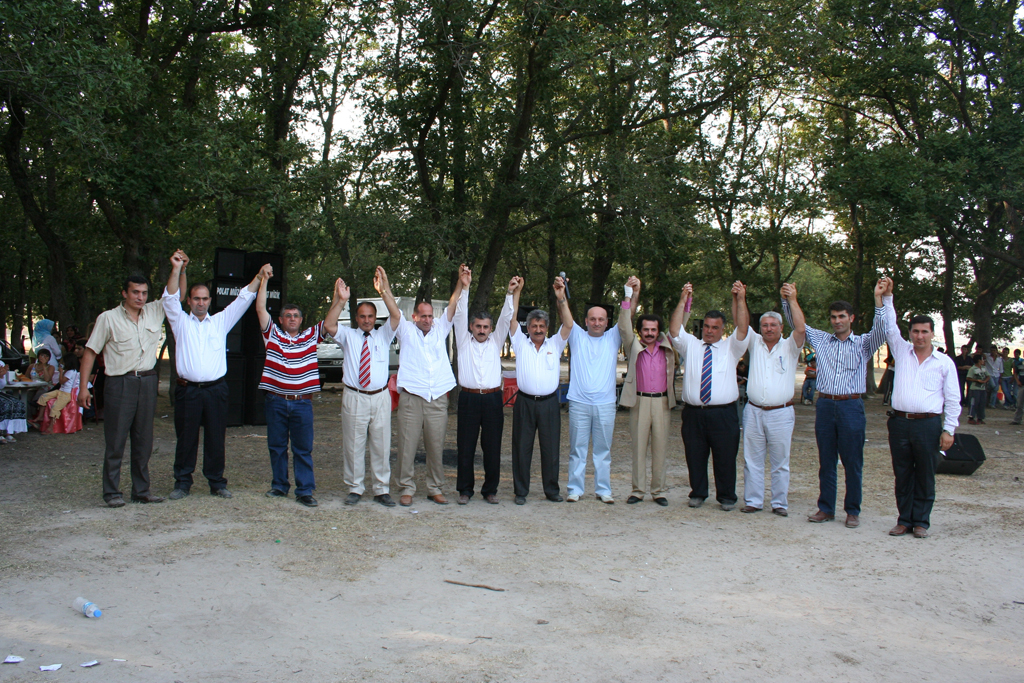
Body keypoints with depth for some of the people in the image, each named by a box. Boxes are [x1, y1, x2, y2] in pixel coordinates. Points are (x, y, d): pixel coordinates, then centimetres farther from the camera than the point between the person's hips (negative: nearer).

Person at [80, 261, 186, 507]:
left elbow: (178, 295, 17)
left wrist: (181, 269, 0)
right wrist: (84, 386, -4)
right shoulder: (108, 318, -1)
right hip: (119, 383, -4)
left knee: (144, 440, 9)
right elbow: (90, 352, 0)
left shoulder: (154, 312, 9)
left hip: (147, 382, 4)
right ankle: (112, 491, 8)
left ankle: (141, 490, 17)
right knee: (115, 441, -1)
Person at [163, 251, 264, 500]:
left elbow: (243, 299, 10)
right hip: (188, 390, -1)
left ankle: (217, 482, 14)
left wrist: (259, 276, 1)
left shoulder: (221, 321, 13)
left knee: (216, 439, 5)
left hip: (215, 389, 1)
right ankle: (182, 483, 14)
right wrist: (176, 270, -14)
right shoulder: (181, 322, 10)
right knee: (186, 439, 5)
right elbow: (170, 298, -2)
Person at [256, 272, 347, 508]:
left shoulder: (311, 336, 9)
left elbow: (329, 323, 0)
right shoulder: (272, 334, 7)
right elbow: (261, 309, 0)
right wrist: (264, 281, -4)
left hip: (302, 402, 0)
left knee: (303, 449, 1)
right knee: (276, 446, 10)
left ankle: (305, 491, 3)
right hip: (275, 401, 1)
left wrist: (339, 300, -13)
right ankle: (279, 486, 22)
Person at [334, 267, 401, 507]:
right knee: (353, 446, 5)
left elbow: (396, 316, -6)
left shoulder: (383, 336, 10)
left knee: (381, 445, 4)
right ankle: (355, 489, 16)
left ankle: (382, 490, 13)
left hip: (380, 397, 1)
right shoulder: (348, 336, 8)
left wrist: (385, 290, -19)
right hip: (354, 398, -1)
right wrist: (341, 301, -23)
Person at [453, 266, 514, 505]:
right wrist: (465, 287, -11)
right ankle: (465, 490, 11)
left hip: (492, 398, 1)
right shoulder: (464, 341, 10)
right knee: (465, 447, 2)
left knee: (492, 447, 3)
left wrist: (510, 294, -7)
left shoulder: (495, 342, 15)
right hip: (468, 398, -1)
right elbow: (460, 315, 0)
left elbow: (505, 318, 6)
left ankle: (490, 490, 13)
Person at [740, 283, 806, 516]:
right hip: (753, 412, 2)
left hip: (781, 413, -2)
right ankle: (753, 501, 14)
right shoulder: (755, 343, 10)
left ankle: (780, 503, 12)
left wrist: (793, 301, -16)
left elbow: (801, 329, -14)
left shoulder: (790, 346, 3)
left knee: (780, 462, 4)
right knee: (752, 460, 6)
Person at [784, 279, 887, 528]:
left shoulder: (863, 344, 5)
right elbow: (796, 323, 14)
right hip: (825, 405, 3)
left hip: (851, 407, -3)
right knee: (826, 461, 9)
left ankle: (853, 511, 12)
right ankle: (826, 508, 17)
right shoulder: (821, 340, 12)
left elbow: (880, 330, -13)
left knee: (853, 462, 2)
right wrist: (787, 300, 0)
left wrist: (878, 300, -23)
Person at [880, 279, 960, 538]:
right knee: (902, 475, 7)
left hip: (929, 424, -2)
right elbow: (889, 326, 8)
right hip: (900, 422, 2)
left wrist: (949, 430, -2)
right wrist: (886, 297, -1)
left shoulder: (944, 362, 5)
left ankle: (921, 522, 13)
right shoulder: (902, 351, 11)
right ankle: (904, 519, 16)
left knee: (925, 476, 4)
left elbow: (953, 399, 5)